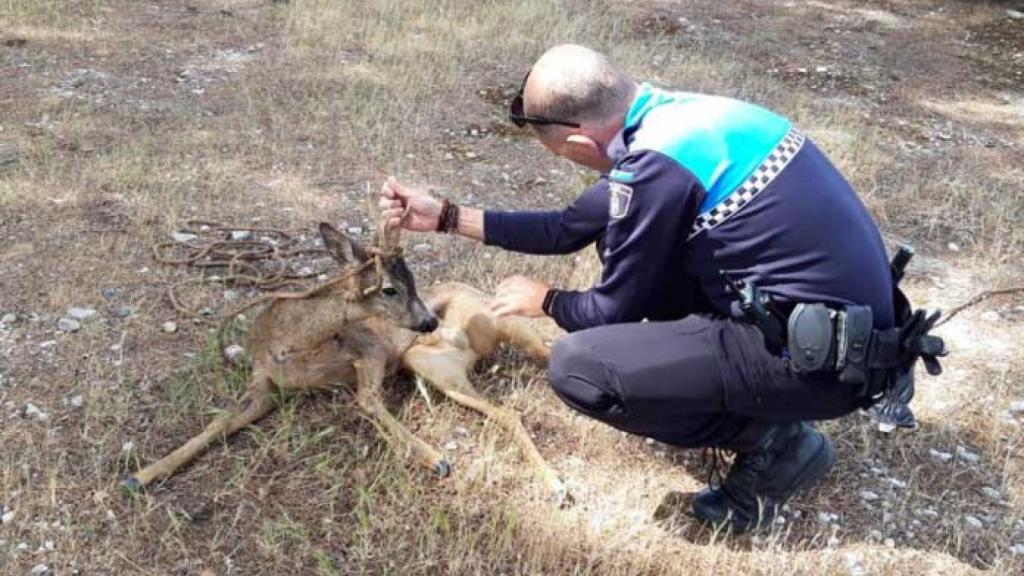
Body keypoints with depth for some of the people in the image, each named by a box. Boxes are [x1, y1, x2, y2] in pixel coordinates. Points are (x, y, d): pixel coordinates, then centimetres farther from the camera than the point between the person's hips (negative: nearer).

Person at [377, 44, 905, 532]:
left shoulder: (656, 164, -23)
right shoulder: (670, 113, 6)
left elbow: (615, 309, -8)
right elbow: (571, 227, 16)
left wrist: (545, 300, 13)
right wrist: (446, 217, 18)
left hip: (825, 356, -9)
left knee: (577, 368, -15)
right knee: (625, 239, 16)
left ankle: (772, 442, 0)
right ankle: (717, 386, 17)